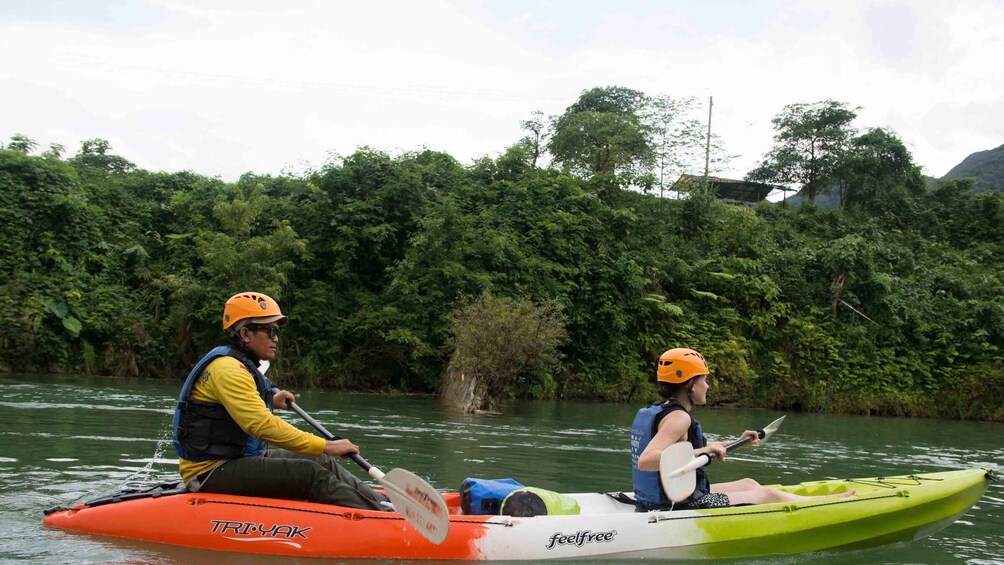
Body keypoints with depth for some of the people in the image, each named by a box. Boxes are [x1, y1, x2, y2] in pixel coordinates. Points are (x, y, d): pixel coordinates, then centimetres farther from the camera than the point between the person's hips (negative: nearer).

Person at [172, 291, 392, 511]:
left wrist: (269, 403, 27)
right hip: (212, 471, -10)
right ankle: (381, 513, -24)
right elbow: (263, 426, -29)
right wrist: (327, 446, -27)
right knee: (311, 474, -22)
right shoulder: (228, 369, -18)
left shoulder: (240, 366, 16)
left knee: (323, 463, 1)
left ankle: (383, 502, -2)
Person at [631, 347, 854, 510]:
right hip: (681, 507, -10)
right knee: (768, 494, 7)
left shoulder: (655, 411, 9)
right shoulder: (678, 418, -21)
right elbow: (645, 461, -36)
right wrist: (702, 451, -38)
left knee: (748, 484, 23)